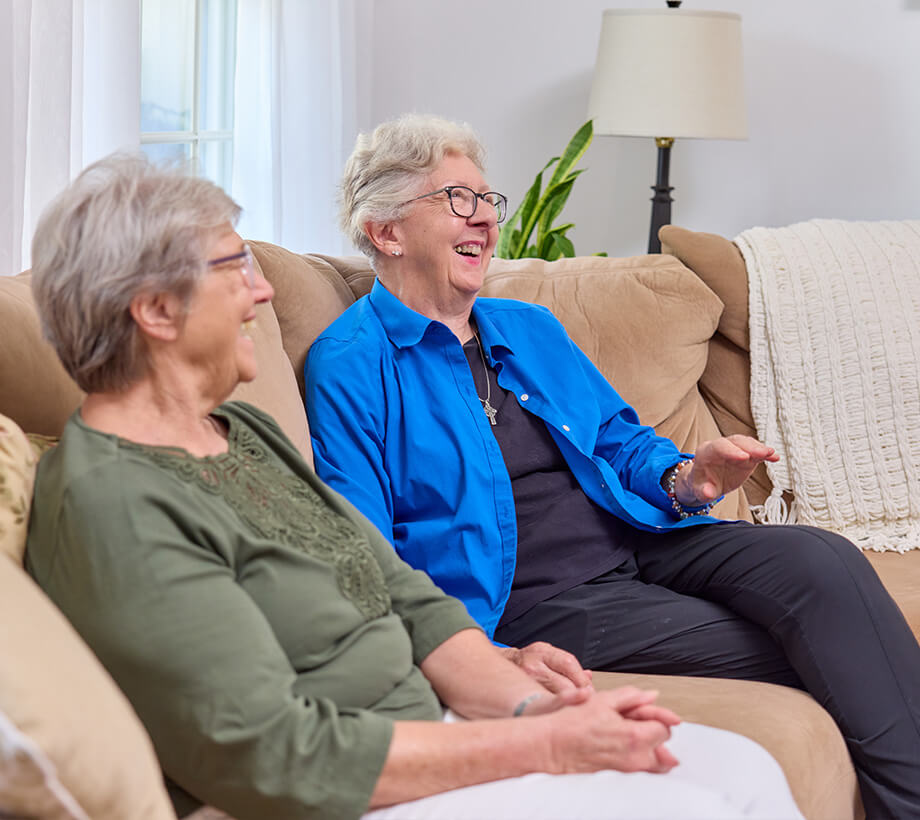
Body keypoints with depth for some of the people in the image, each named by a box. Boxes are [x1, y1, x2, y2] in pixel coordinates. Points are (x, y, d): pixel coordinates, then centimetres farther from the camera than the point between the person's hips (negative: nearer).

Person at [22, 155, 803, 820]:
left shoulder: (244, 431, 14)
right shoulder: (111, 504, -17)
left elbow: (407, 599, 13)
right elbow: (269, 754, -23)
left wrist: (530, 705, -6)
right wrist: (540, 746, -19)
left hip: (424, 742, 9)